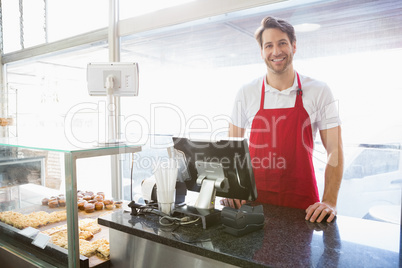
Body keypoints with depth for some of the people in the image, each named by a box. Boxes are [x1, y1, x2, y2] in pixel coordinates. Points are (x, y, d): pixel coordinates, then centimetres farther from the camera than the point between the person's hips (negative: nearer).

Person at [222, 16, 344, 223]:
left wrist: (329, 202, -13)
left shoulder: (319, 91, -2)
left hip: (301, 204, 0)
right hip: (255, 200, 1)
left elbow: (334, 150, -2)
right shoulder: (246, 93, 0)